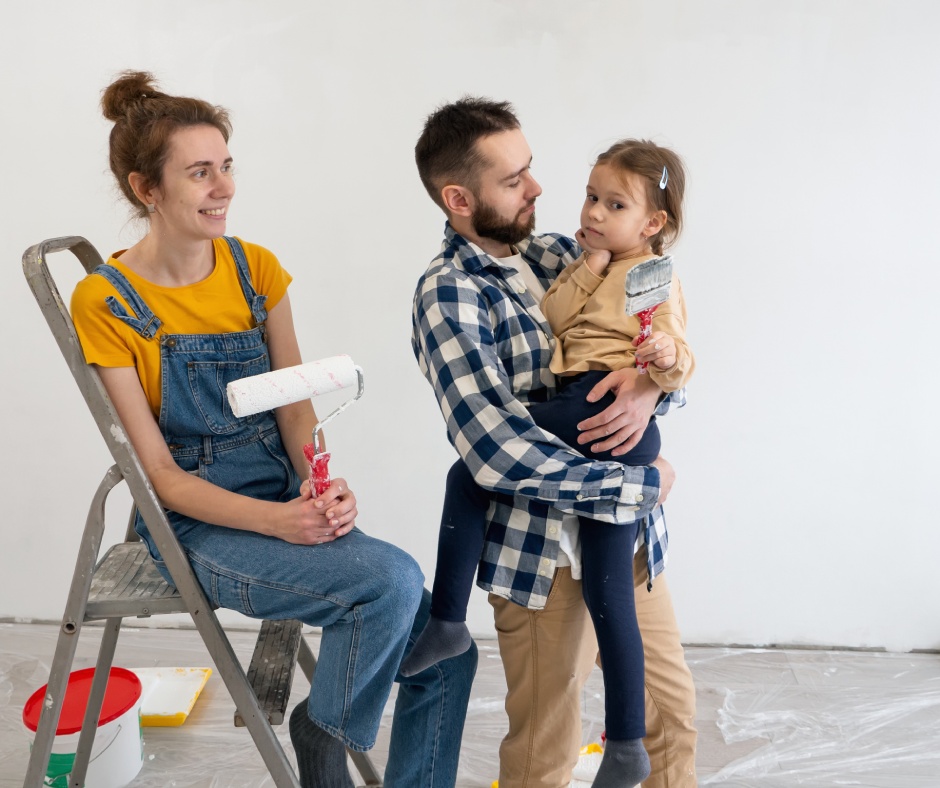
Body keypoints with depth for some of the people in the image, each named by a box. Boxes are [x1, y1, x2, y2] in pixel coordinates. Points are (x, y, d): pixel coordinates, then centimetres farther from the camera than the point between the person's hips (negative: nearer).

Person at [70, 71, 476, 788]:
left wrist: (326, 490, -19)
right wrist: (277, 521, -25)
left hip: (290, 502, 5)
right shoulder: (105, 303, -9)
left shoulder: (257, 268, 4)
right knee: (393, 579, -27)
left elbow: (295, 406, 2)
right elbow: (161, 473, -10)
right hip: (199, 522, -5)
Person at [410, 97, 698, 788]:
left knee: (673, 705, 20)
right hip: (544, 548, -6)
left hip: (631, 530, 7)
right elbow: (499, 453, -27)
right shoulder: (448, 295, -16)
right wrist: (643, 483, -18)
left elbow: (670, 356, 7)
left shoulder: (559, 254, 6)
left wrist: (652, 384, -18)